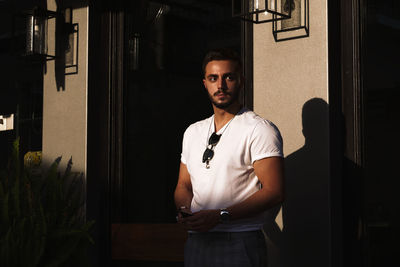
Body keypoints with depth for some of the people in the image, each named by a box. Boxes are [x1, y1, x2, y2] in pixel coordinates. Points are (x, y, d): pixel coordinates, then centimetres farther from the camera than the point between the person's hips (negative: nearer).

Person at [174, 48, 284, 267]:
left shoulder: (260, 129, -5)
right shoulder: (193, 132, 16)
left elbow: (273, 191, -13)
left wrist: (219, 216, -20)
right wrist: (184, 211, -4)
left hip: (239, 242, -5)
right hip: (196, 241, 5)